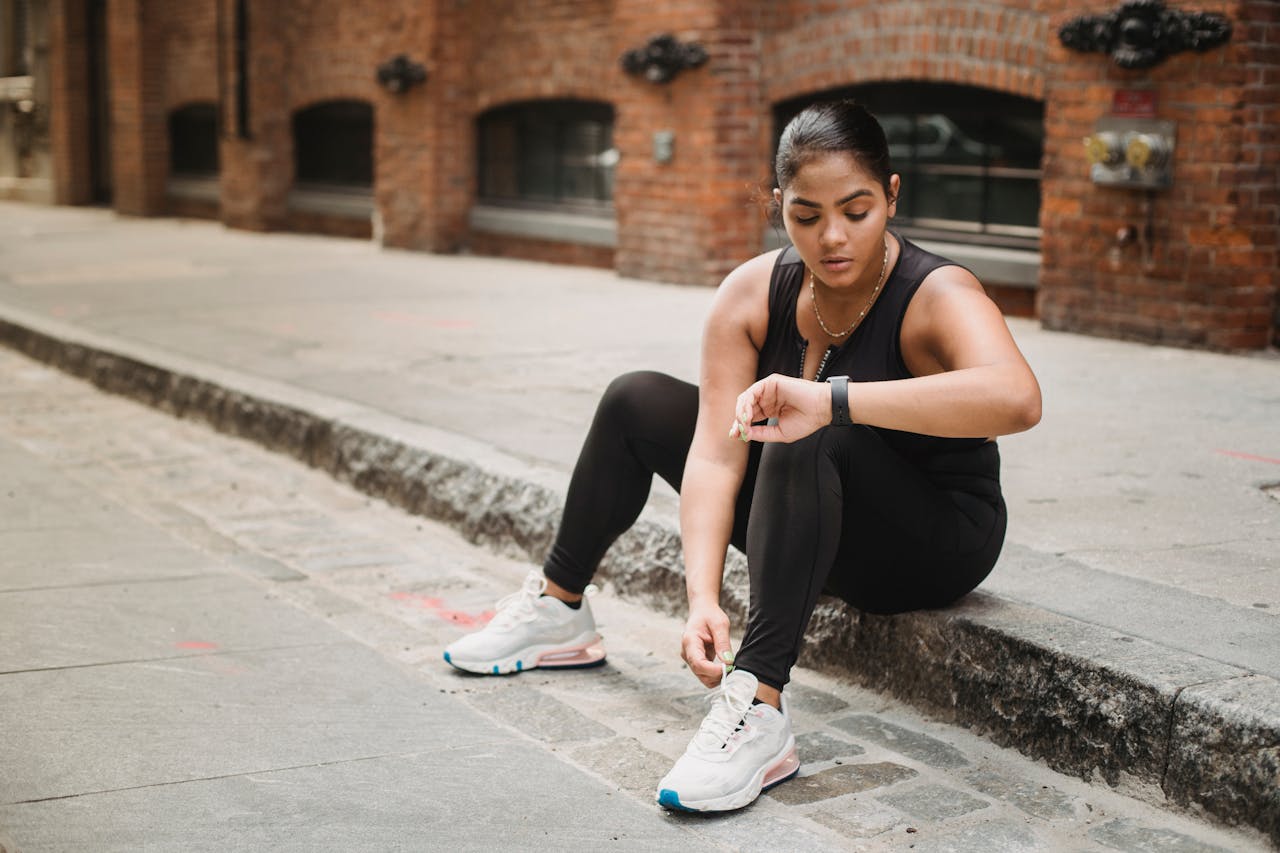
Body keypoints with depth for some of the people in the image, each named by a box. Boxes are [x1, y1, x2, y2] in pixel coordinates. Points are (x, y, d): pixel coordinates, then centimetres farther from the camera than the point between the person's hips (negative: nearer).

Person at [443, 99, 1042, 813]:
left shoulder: (938, 295, -26)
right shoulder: (754, 293, -12)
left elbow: (1017, 398, -48)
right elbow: (715, 455, -19)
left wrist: (830, 400, -53)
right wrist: (703, 597, -34)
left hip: (938, 542, -6)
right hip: (806, 517, 6)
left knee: (807, 442, -36)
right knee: (638, 401, 4)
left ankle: (762, 711, -41)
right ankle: (559, 609, 20)